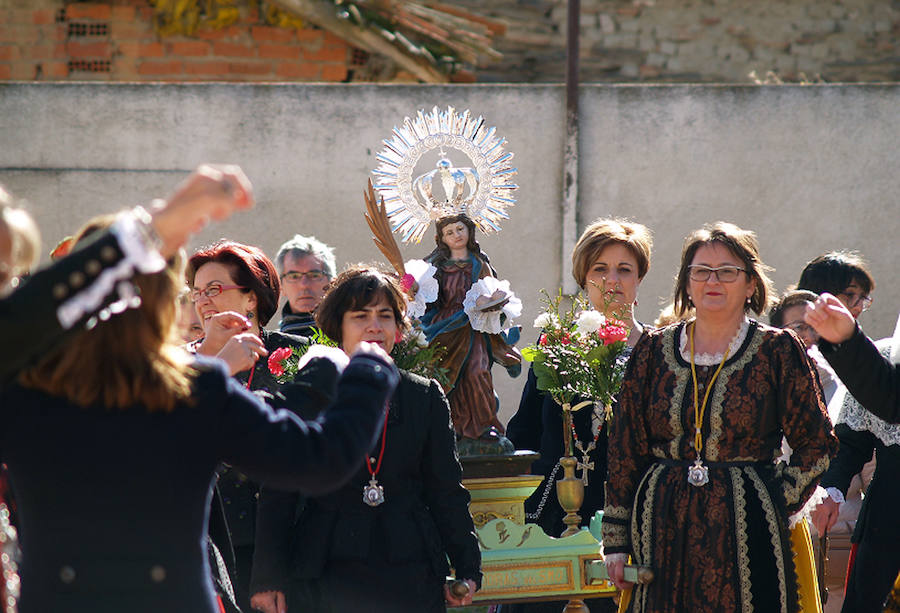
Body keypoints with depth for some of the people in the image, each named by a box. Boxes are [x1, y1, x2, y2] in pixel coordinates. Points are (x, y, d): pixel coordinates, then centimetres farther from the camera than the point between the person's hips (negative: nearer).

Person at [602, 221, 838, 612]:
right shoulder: (653, 350, 9)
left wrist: (777, 504, -5)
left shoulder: (777, 351, 2)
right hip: (663, 530, 2)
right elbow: (625, 448, 9)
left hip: (746, 531, -2)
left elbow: (816, 446, 4)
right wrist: (616, 541, 6)